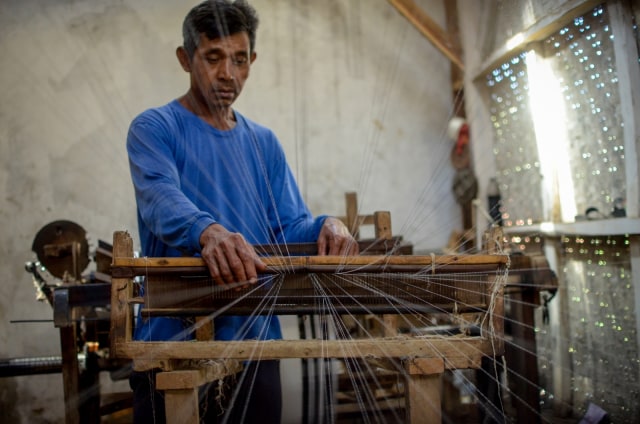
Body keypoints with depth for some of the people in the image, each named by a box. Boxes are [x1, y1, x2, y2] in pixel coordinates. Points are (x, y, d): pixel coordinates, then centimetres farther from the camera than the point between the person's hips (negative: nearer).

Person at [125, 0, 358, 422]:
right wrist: (208, 232, -46)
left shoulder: (264, 142, 11)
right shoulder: (154, 128, -4)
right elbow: (161, 199, -24)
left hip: (255, 340, 5)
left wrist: (326, 225, -19)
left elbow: (290, 227, 4)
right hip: (174, 340, -4)